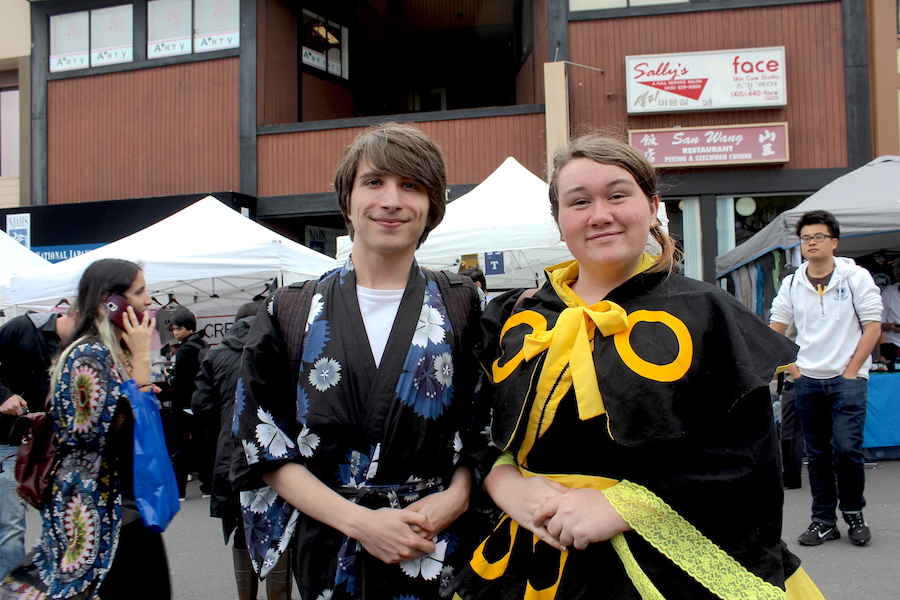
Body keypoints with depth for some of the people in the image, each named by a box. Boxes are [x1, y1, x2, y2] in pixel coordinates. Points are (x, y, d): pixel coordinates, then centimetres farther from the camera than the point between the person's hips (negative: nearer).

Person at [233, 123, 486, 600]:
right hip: (326, 554, 0)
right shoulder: (290, 314, -2)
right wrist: (358, 521, -12)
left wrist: (456, 497, -13)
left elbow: (488, 425, 4)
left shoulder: (461, 307, -1)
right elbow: (267, 450, -3)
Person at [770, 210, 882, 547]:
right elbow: (775, 330, 11)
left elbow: (872, 327, -3)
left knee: (847, 448, -11)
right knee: (818, 454, 7)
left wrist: (852, 370, -8)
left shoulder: (856, 277, -1)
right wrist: (789, 366, 2)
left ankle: (854, 512, 12)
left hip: (848, 379, -3)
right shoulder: (791, 284, 7)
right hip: (806, 381, 3)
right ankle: (824, 521, 17)